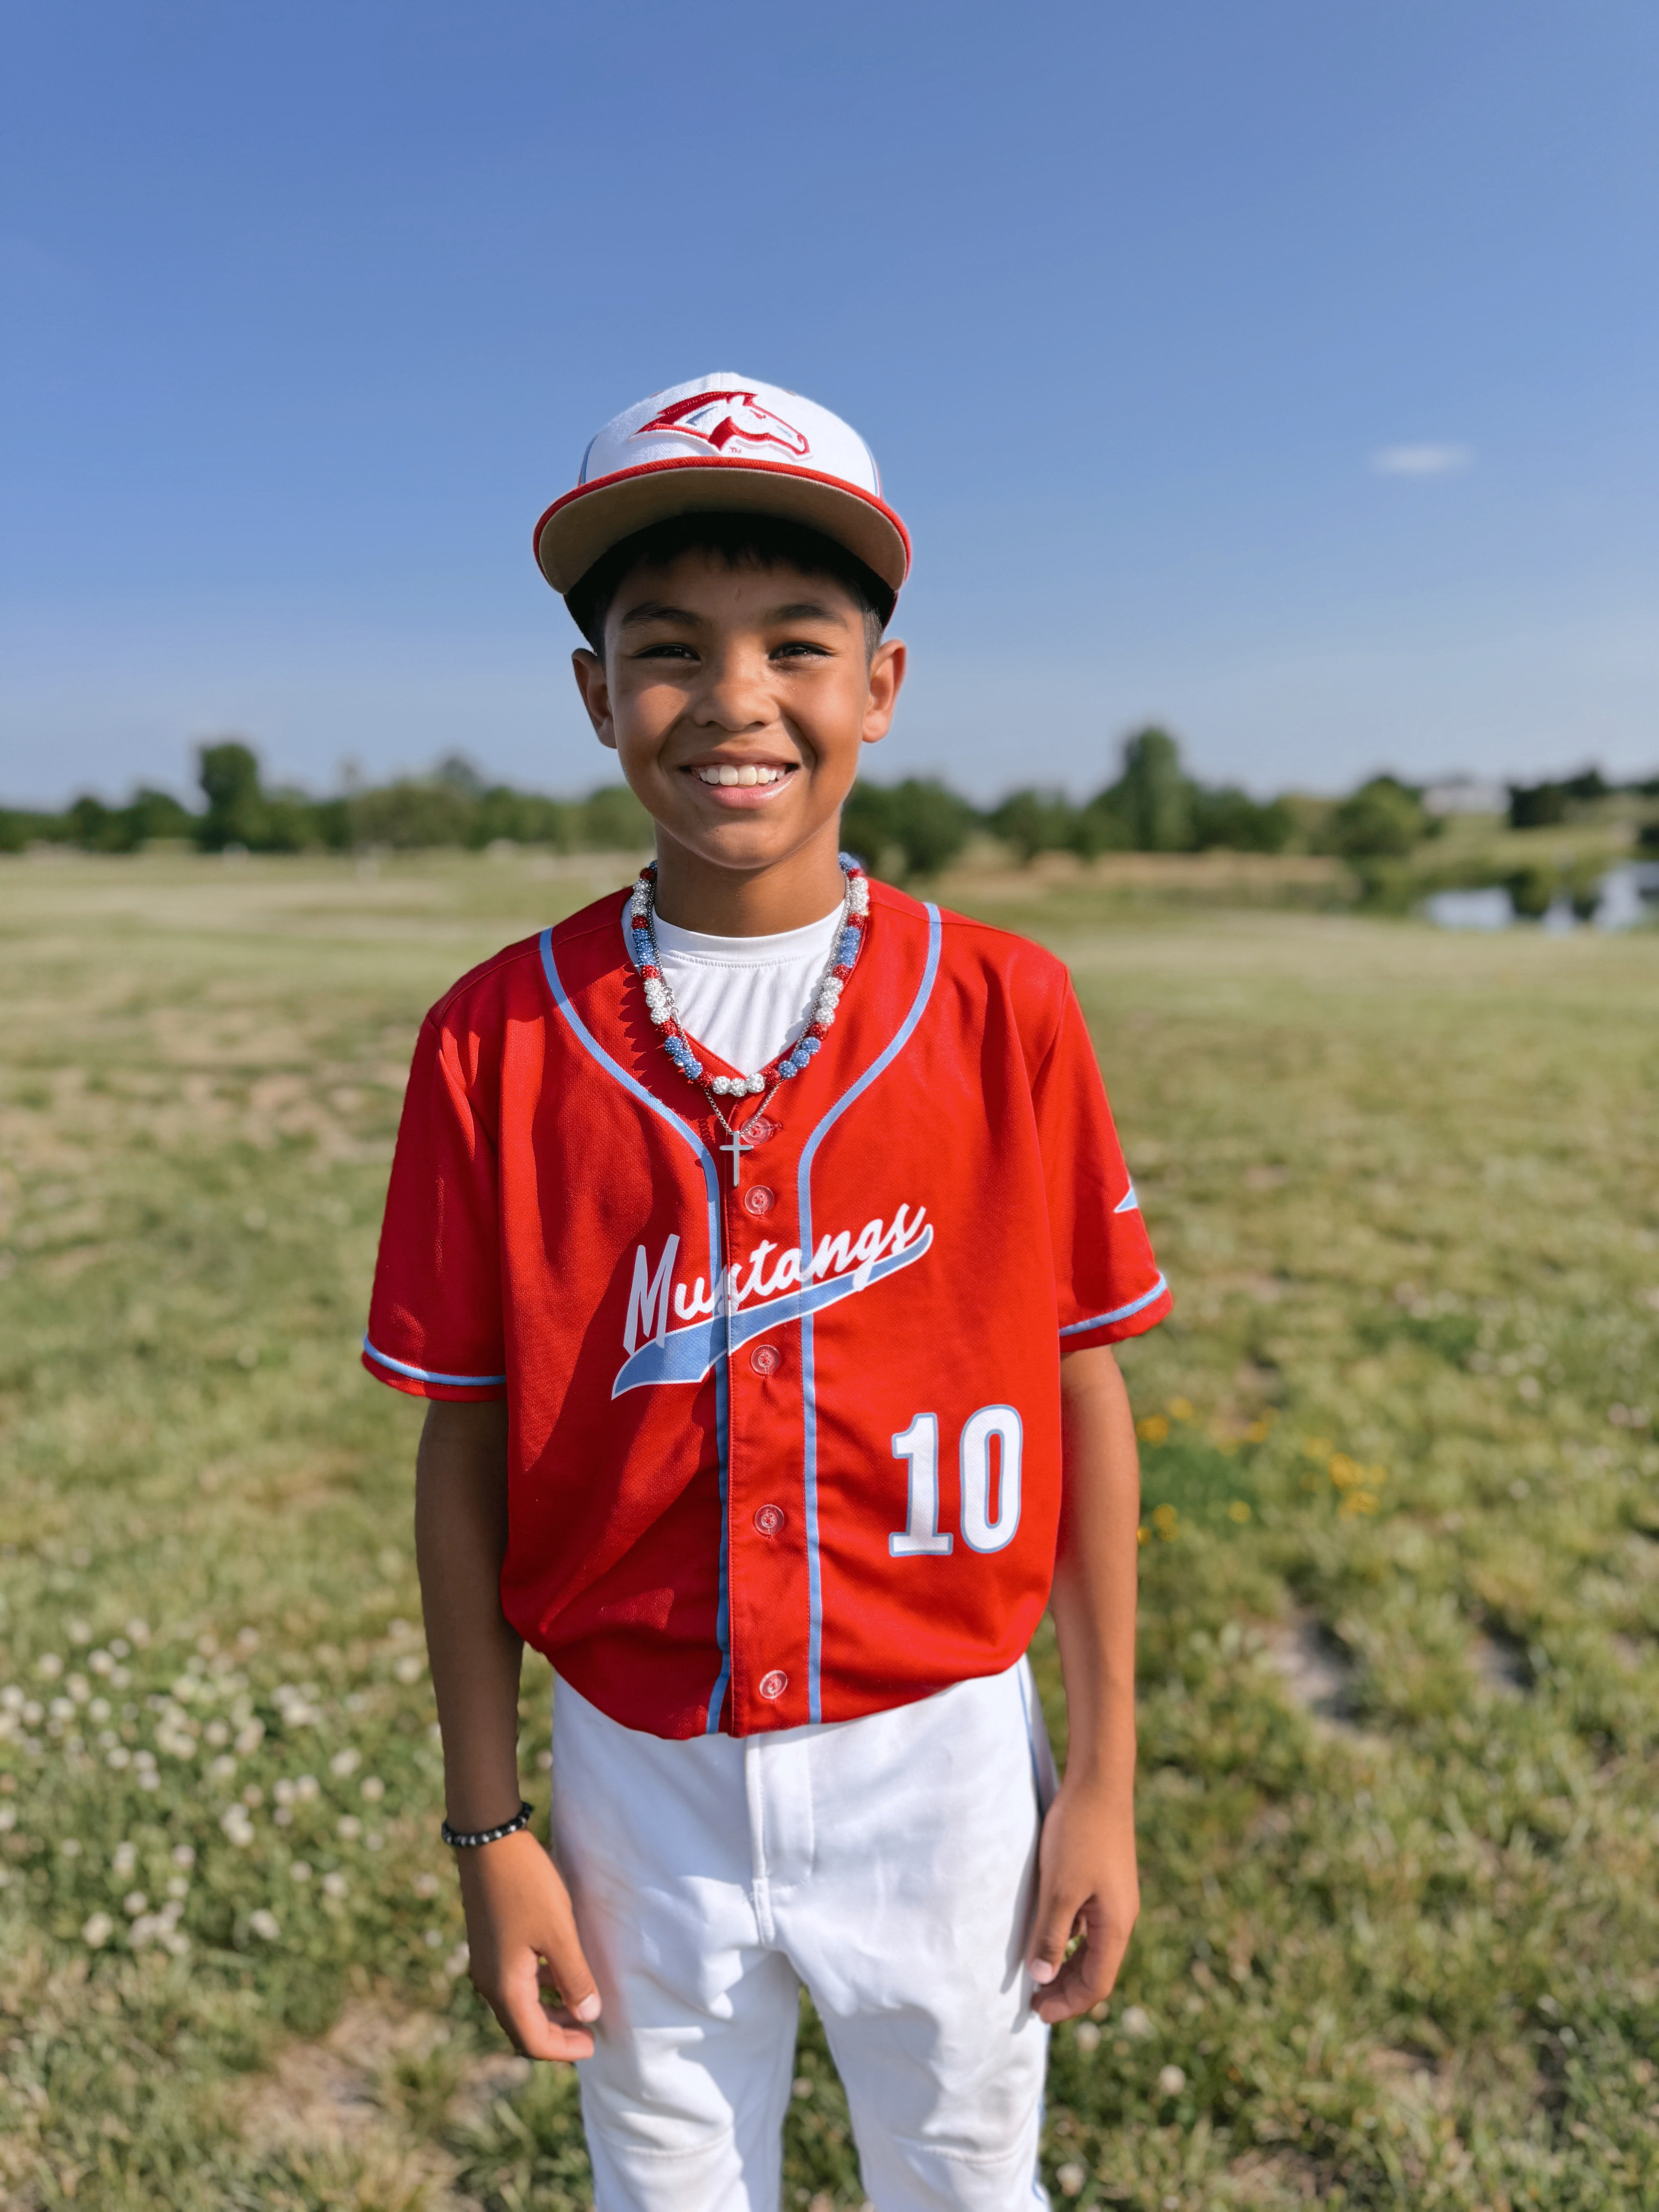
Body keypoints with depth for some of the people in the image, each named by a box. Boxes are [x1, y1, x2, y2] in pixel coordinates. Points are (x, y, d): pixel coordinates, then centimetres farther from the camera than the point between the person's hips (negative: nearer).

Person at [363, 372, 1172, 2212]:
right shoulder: (496, 1038, -10)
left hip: (942, 1755, 0)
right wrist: (487, 1825, 0)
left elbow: (1083, 1398, -4)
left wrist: (1105, 1779, -1)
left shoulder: (1005, 1008, -10)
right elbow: (465, 1452, -4)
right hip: (639, 1776, 1)